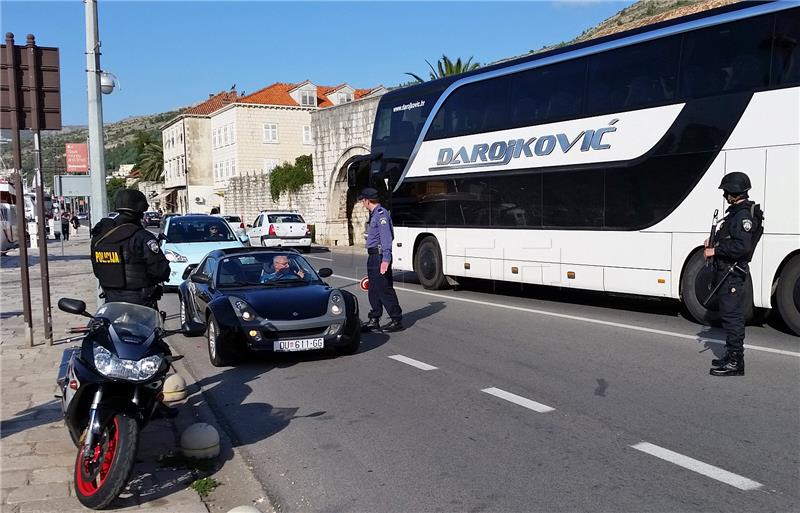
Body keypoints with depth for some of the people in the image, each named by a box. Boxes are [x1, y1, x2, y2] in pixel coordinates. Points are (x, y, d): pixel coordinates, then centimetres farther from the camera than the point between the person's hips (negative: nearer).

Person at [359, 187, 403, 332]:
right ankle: (374, 320, 19)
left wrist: (386, 259, -27)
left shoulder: (381, 214, -14)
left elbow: (387, 238, -21)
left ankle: (397, 320, -2)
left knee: (385, 289, -7)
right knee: (374, 290, 12)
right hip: (373, 256, 10)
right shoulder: (374, 214, 17)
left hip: (380, 256, -10)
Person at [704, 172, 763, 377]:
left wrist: (715, 251, -19)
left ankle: (735, 362, -3)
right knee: (731, 315, 16)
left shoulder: (744, 215, -16)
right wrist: (713, 244, 9)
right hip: (728, 272, 11)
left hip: (733, 273, -11)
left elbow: (742, 246, -25)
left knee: (732, 315, -7)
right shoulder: (736, 212, 16)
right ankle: (732, 356, 25)